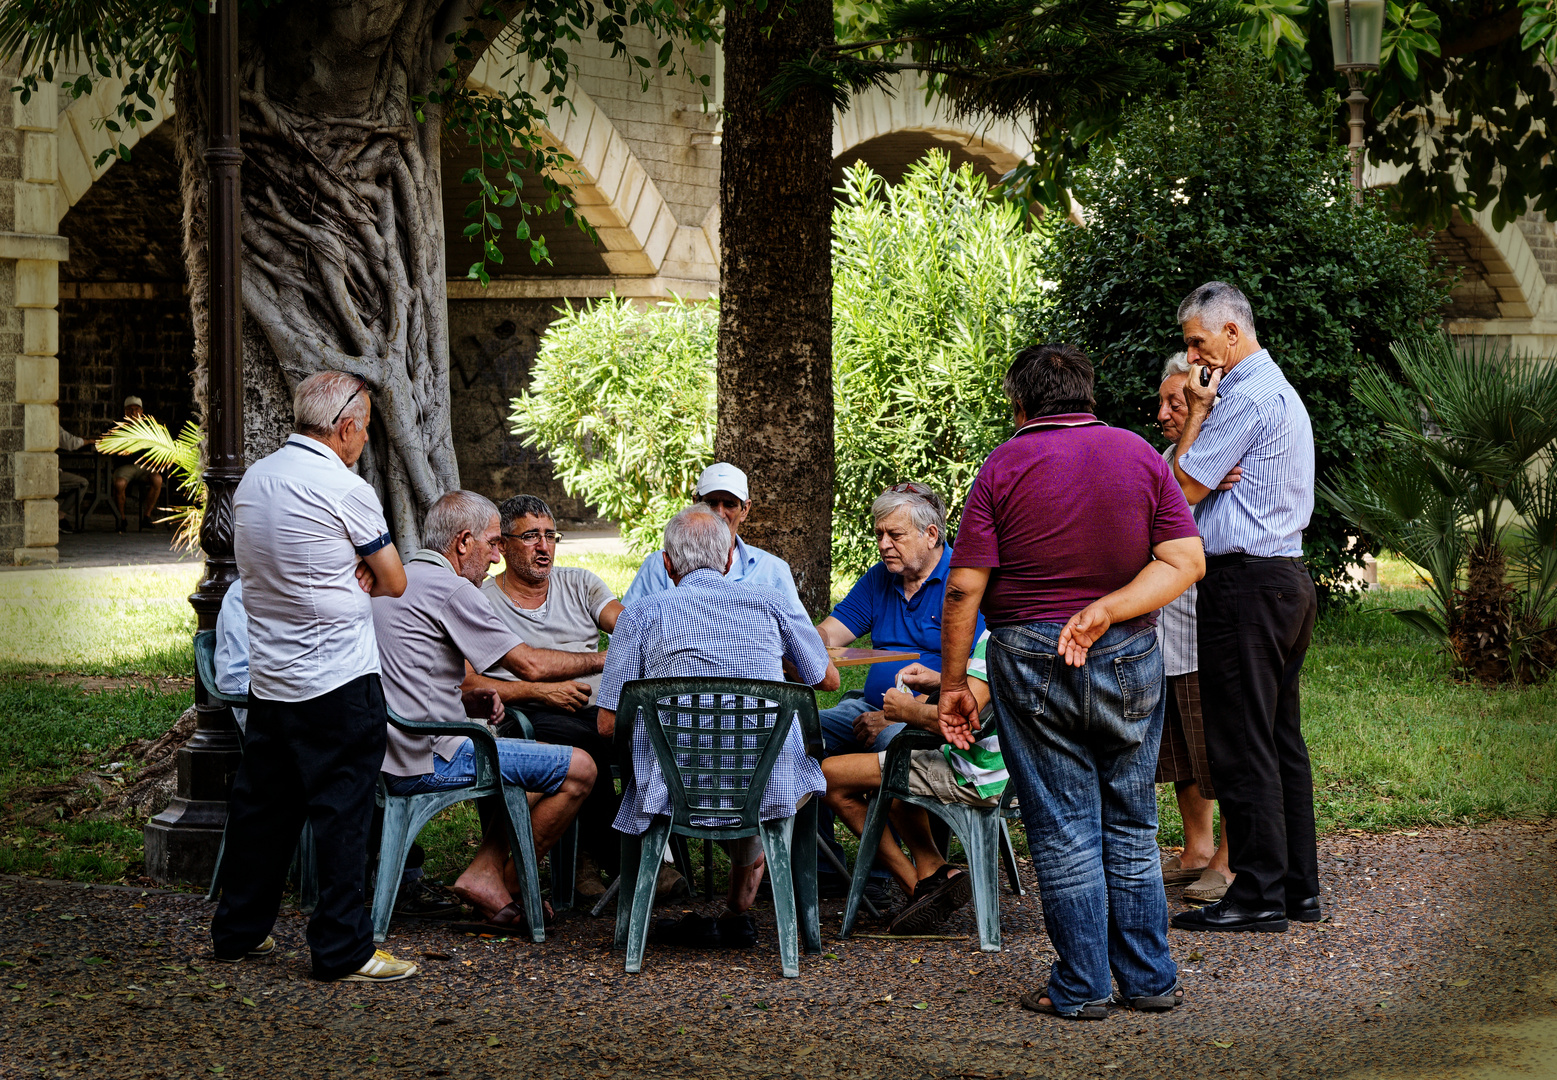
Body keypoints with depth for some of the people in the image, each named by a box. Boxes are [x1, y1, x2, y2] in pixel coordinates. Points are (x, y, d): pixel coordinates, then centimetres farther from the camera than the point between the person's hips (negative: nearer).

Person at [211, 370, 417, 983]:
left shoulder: (252, 481, 8)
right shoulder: (345, 490, -14)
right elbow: (394, 583, -5)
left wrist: (344, 574, 2)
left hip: (268, 678, 7)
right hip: (337, 680, -7)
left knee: (261, 805, 15)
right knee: (341, 812, -3)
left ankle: (238, 932, 23)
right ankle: (342, 950, -1)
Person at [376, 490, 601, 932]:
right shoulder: (449, 589, -12)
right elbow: (530, 665, -12)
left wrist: (467, 698, 12)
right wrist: (603, 659, 2)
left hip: (392, 753, 10)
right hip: (428, 761, -10)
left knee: (539, 754, 25)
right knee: (577, 769, -7)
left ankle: (485, 874, 8)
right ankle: (502, 890, 2)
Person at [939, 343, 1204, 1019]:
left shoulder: (1004, 466, -5)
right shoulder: (1142, 457, 4)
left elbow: (964, 589, -8)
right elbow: (1186, 561, -5)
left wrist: (952, 683, -1)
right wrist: (1105, 613, -11)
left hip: (1030, 660, -3)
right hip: (1130, 660, 3)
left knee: (1062, 831, 3)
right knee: (1131, 826, 13)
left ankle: (1081, 989, 6)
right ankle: (1149, 979, 16)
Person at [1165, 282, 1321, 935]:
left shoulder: (1246, 399, -14)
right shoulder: (1282, 392, 20)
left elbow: (1182, 489, -11)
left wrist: (1196, 411, -4)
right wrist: (1202, 411, 5)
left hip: (1245, 585, -10)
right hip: (1289, 579, 10)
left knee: (1242, 745, -6)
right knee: (1282, 739, 12)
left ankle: (1259, 895, -4)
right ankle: (1298, 886, 15)